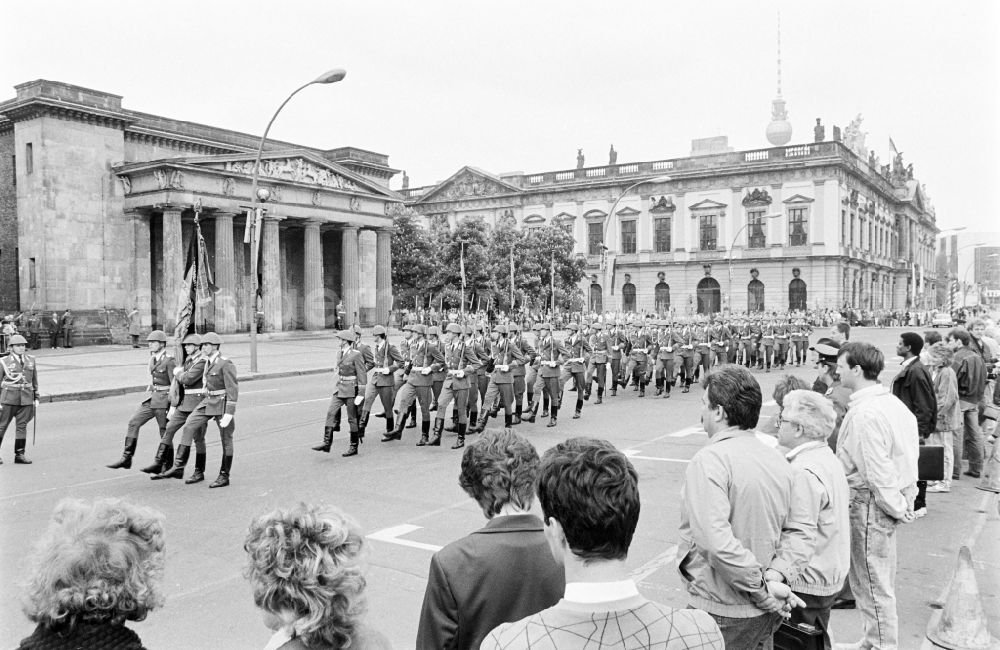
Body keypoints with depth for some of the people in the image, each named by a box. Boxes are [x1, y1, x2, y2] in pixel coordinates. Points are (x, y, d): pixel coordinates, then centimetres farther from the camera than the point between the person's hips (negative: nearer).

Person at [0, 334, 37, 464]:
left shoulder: (31, 360, 8)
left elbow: (34, 380, 13)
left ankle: (19, 455, 7)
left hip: (26, 399, 3)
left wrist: (36, 398, 11)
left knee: (22, 426, 3)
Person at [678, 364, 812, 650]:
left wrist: (761, 589, -18)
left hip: (723, 614, -7)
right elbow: (802, 530, 6)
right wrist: (776, 575, -4)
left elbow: (715, 541, -28)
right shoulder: (778, 460, 5)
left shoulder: (709, 460, -20)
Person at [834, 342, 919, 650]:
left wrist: (895, 506, -13)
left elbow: (876, 468, -24)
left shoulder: (864, 413, -22)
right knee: (880, 581, 22)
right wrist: (905, 498, 13)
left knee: (872, 584, 4)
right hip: (893, 500, 10)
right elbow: (907, 453, 11)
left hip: (870, 504, -10)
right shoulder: (892, 402, 7)